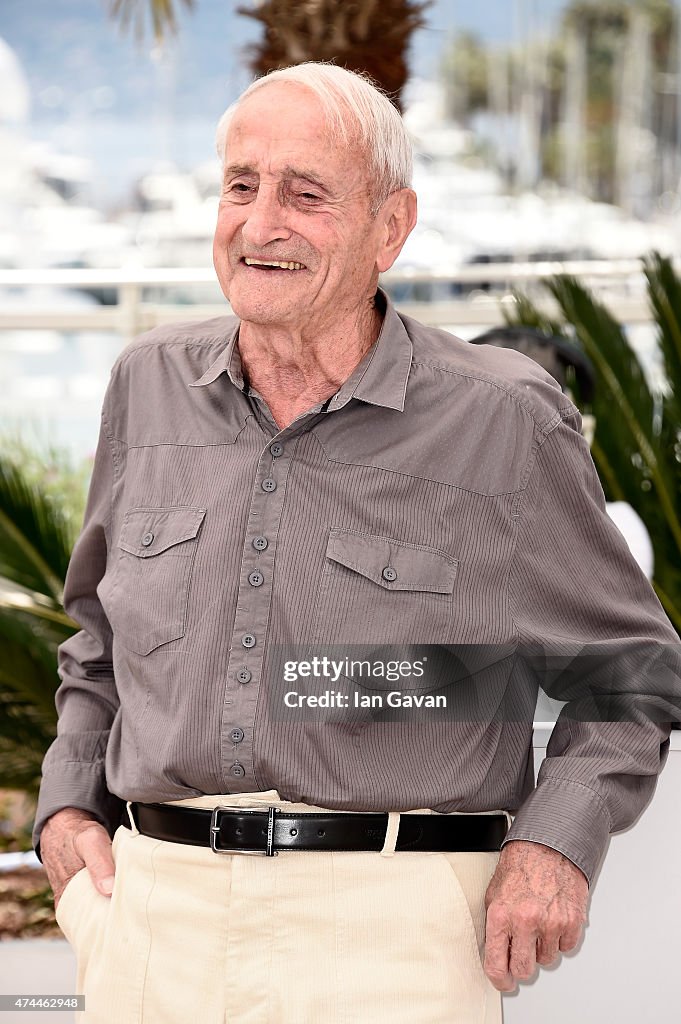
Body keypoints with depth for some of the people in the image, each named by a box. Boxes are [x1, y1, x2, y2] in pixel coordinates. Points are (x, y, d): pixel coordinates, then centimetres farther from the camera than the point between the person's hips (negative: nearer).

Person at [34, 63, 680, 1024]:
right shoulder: (151, 386, 8)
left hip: (387, 937, -4)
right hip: (155, 904, 4)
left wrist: (558, 842, -8)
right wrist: (69, 800, 12)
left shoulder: (504, 422, -4)